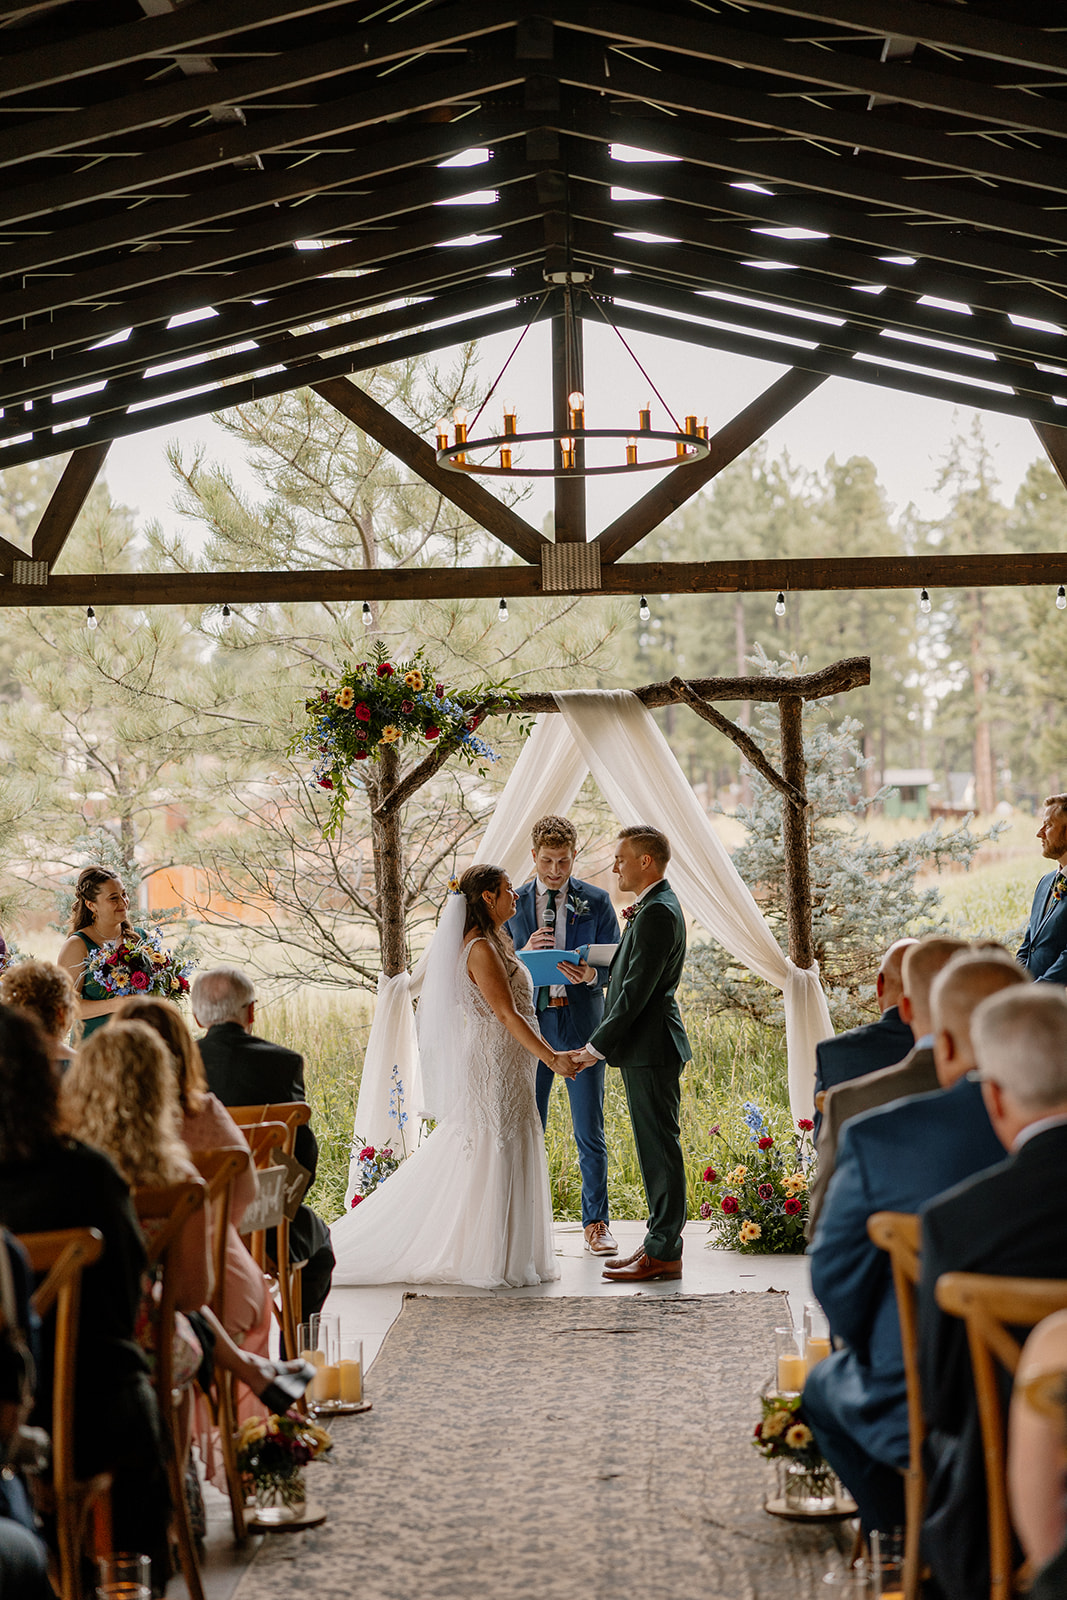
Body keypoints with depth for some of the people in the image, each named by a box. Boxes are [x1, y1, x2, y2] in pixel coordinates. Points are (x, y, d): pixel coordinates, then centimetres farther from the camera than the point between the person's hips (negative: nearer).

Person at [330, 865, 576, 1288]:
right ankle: (491, 1262, 2)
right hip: (494, 1066, -10)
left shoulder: (494, 942, 14)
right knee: (495, 1156, -4)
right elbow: (506, 1014, -21)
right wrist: (552, 1058, -21)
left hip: (504, 1067, 10)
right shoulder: (481, 949, -18)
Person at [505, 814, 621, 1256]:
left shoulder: (596, 901, 4)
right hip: (531, 1024, 1)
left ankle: (596, 1224, 10)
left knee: (590, 1133, 1)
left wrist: (591, 975, -18)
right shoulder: (513, 904, 6)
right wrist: (525, 952, -13)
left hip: (582, 1025, -1)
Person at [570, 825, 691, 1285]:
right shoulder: (655, 907, 16)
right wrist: (632, 927, 9)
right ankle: (662, 1241, 21)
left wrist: (596, 1047, -19)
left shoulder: (657, 912, -18)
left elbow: (636, 991, -21)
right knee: (655, 1147, 14)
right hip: (646, 1046, 11)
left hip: (651, 1048, -11)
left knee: (659, 1147, -5)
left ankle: (663, 1253, 0)